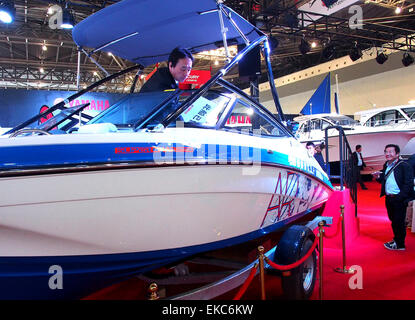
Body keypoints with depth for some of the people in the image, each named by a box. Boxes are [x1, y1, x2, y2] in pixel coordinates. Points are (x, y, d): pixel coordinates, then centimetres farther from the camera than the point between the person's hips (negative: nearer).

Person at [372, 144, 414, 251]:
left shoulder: (404, 166, -12)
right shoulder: (386, 165, 11)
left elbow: (409, 184, -14)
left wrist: (400, 197, -19)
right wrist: (378, 177, -3)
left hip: (399, 199, -7)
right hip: (388, 198, 7)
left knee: (399, 222, 3)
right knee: (393, 220, 18)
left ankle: (399, 244, 16)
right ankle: (396, 240, 33)